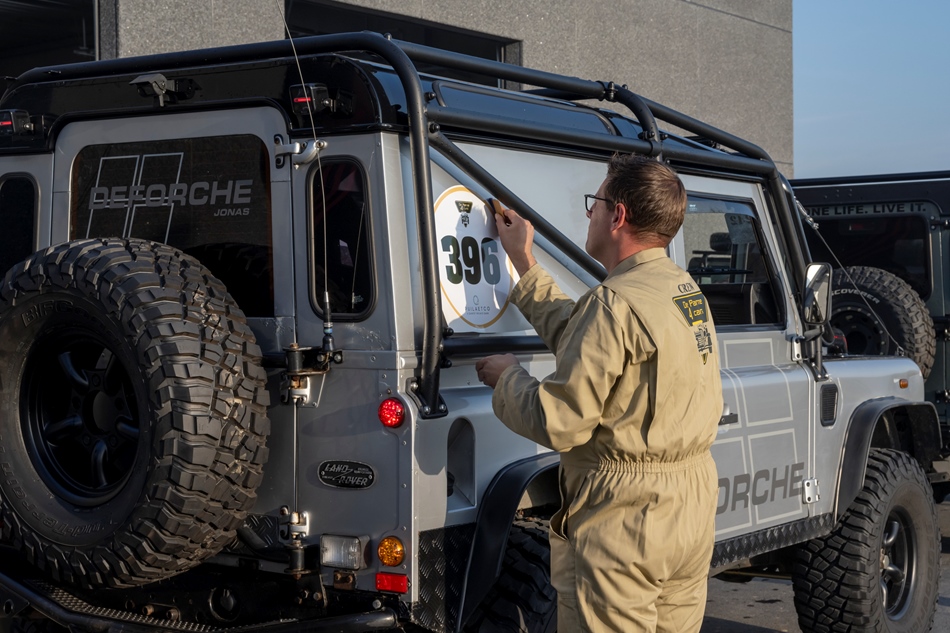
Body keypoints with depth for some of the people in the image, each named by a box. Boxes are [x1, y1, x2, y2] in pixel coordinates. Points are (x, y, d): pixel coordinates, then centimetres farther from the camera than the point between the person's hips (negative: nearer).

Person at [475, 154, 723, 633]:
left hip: (623, 523, -9)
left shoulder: (615, 302, -21)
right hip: (694, 511, 9)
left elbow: (557, 423, -21)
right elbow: (578, 339, 19)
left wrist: (505, 377, -2)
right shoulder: (686, 291, 8)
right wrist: (522, 262, 24)